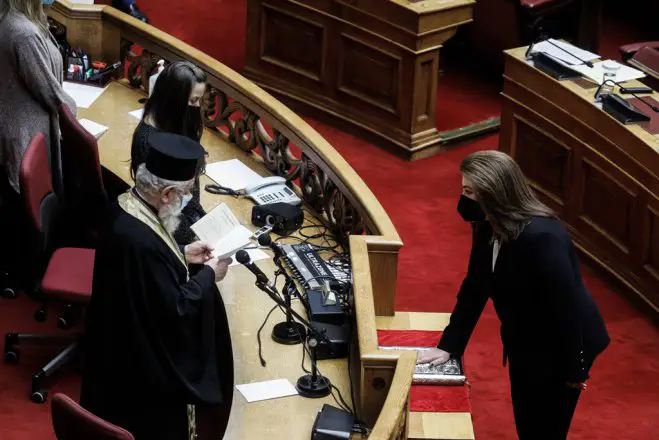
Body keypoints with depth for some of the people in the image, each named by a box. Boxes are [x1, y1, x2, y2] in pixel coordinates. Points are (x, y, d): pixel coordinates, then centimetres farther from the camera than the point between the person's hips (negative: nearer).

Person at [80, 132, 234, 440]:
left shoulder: (126, 206, -8)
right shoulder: (141, 242, -37)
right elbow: (174, 309, -28)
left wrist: (182, 254, 5)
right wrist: (208, 274, -15)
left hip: (128, 340, 9)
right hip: (146, 361, -9)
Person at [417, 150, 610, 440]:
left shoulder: (541, 237, -33)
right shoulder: (488, 227, -6)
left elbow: (566, 306, -28)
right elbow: (475, 287, 1)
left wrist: (574, 371, -20)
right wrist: (448, 346, -3)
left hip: (560, 349, -8)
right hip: (524, 345, 8)